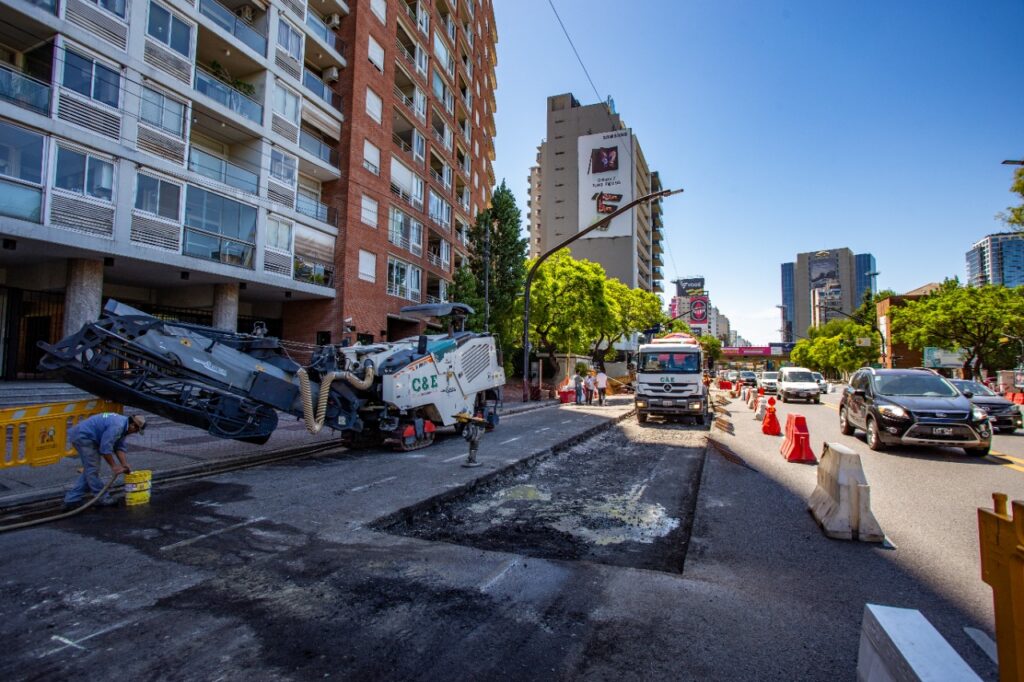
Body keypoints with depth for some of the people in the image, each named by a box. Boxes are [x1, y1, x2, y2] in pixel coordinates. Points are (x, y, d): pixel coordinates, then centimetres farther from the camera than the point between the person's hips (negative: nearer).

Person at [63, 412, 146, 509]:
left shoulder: (123, 426, 4)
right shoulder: (116, 426, -27)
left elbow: (119, 448, 6)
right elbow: (105, 448, -24)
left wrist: (125, 465, 0)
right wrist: (113, 466, -14)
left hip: (82, 435, 10)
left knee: (89, 469, 14)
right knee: (93, 468, -5)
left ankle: (72, 499, 19)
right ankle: (102, 498, 3)